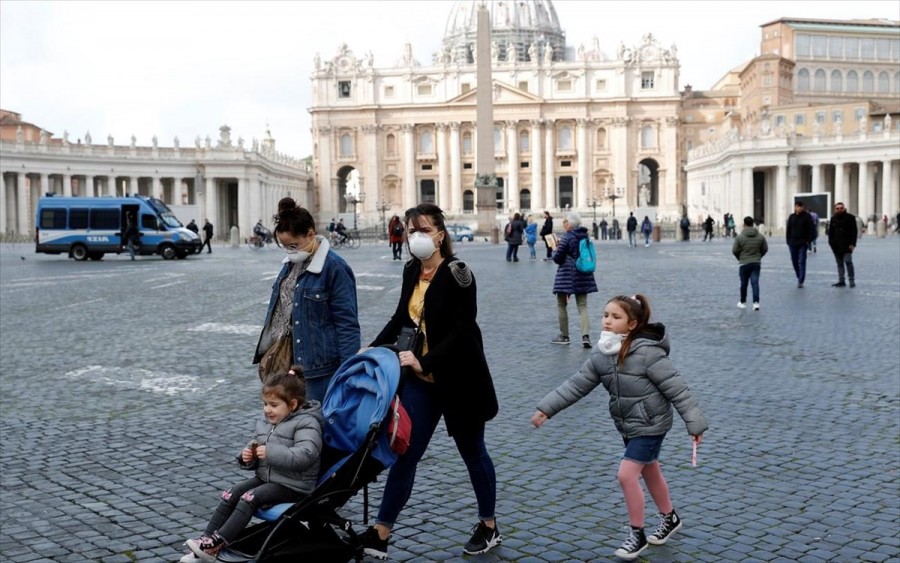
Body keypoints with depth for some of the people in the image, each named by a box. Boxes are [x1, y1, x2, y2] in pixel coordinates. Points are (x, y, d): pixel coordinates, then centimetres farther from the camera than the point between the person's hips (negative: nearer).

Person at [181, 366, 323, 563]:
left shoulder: (306, 424, -14)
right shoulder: (265, 422, 11)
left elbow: (304, 456, -28)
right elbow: (256, 448, 23)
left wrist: (271, 452, -29)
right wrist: (248, 457, -1)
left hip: (293, 486, -8)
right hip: (265, 477, 8)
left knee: (250, 498, -24)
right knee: (231, 493, -11)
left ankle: (216, 544, -23)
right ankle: (205, 541, -12)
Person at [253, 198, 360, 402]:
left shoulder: (334, 267, -14)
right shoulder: (291, 263, 10)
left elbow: (347, 324, -15)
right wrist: (268, 351, 18)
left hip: (319, 366, -7)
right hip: (287, 361, 7)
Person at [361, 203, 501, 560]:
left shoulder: (456, 273, -16)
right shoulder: (412, 271, 4)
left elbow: (463, 330, -21)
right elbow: (402, 317, 16)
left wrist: (425, 361, -29)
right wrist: (372, 350, 6)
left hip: (458, 379, -5)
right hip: (421, 379, 5)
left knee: (472, 451, 12)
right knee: (404, 452, 4)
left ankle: (489, 526, 30)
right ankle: (381, 533, 10)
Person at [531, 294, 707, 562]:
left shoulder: (647, 351, -25)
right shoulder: (601, 354, -5)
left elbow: (676, 388, -20)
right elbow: (577, 384, 0)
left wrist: (694, 423, -18)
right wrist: (546, 409, -5)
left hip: (650, 425, -7)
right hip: (627, 425, 7)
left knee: (627, 474, -10)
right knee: (650, 472, 22)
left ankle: (637, 535, 7)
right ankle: (670, 518, 44)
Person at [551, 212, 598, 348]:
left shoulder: (566, 237, -14)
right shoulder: (585, 235, 7)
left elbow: (557, 258, -13)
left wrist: (555, 251, 10)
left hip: (567, 275, -6)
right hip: (583, 275, 6)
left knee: (561, 305, 9)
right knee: (582, 306, 6)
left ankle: (564, 336, 14)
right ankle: (586, 335, -10)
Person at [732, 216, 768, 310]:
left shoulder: (740, 237, -9)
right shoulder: (760, 236, 0)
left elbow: (734, 250, -6)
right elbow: (765, 249, 6)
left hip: (744, 263, -2)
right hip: (756, 263, 2)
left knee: (744, 283, 10)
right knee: (755, 283, 0)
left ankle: (743, 302, 22)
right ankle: (756, 302, -13)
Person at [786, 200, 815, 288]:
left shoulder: (807, 217, -4)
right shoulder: (792, 217, 7)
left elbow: (810, 230, -5)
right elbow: (788, 230, 10)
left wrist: (808, 241, -12)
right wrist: (788, 241, 5)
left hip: (803, 243, -4)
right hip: (793, 243, 4)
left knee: (802, 262, -6)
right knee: (794, 261, 10)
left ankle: (801, 281, -5)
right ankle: (799, 278, 27)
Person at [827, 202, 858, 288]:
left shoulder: (850, 218, -2)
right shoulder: (833, 219, 11)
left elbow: (854, 232, -4)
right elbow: (830, 232, 14)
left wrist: (852, 243, -12)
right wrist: (831, 243, 5)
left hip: (847, 245, -5)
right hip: (836, 245, 5)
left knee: (848, 261, -13)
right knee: (839, 263, 9)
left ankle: (852, 280, -4)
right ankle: (841, 281, 14)